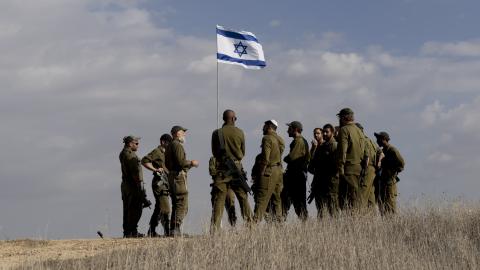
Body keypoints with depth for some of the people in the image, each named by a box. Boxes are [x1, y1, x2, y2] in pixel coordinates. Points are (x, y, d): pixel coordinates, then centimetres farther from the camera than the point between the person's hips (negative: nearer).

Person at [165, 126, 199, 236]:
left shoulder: (169, 146, 19)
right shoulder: (177, 145, -11)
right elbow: (181, 162, -21)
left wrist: (189, 163, 22)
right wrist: (191, 163, -3)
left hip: (171, 176, 10)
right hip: (179, 176, -10)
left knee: (176, 205, 13)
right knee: (182, 205, -10)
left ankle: (173, 229, 12)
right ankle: (176, 229, -15)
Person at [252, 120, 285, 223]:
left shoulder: (267, 139, -11)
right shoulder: (280, 140, 14)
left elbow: (265, 158, -17)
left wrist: (260, 173, -12)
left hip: (269, 171, -8)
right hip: (278, 171, 8)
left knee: (261, 199, -10)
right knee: (276, 199, 13)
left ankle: (256, 221, -16)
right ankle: (278, 220, 13)